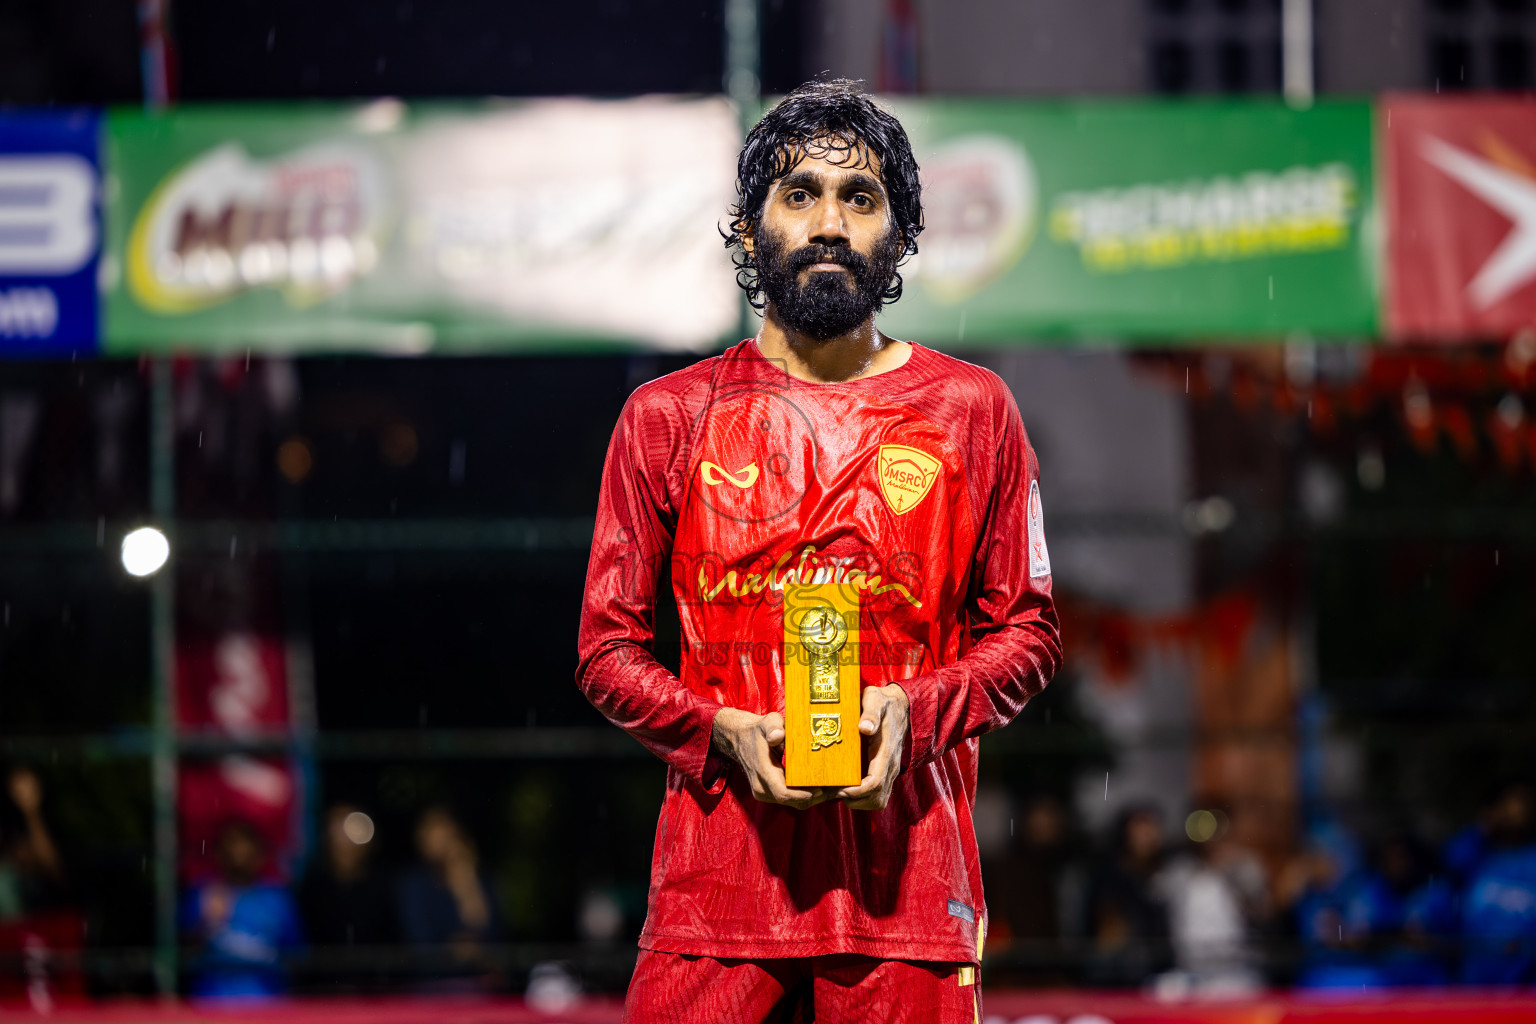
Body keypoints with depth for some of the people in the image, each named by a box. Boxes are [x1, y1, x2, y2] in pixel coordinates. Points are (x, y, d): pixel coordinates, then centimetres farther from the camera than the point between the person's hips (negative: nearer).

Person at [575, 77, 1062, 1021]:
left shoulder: (972, 411, 10)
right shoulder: (667, 418, 9)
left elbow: (1028, 631, 11)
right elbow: (609, 645, 10)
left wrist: (917, 709, -8)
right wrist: (723, 732, -8)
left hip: (908, 875, 0)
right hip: (719, 864, 0)